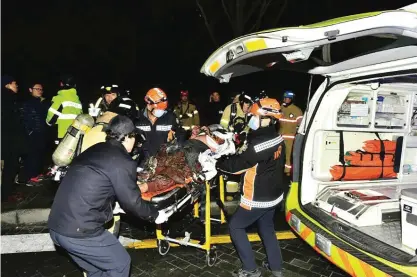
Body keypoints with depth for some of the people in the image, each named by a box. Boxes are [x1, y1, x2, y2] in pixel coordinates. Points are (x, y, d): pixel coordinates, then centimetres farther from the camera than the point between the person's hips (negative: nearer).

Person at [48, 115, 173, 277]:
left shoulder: (94, 150, 13)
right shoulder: (123, 162, -12)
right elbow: (131, 202, -5)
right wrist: (155, 215, 12)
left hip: (56, 227, 8)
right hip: (80, 230, -8)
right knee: (120, 264, 13)